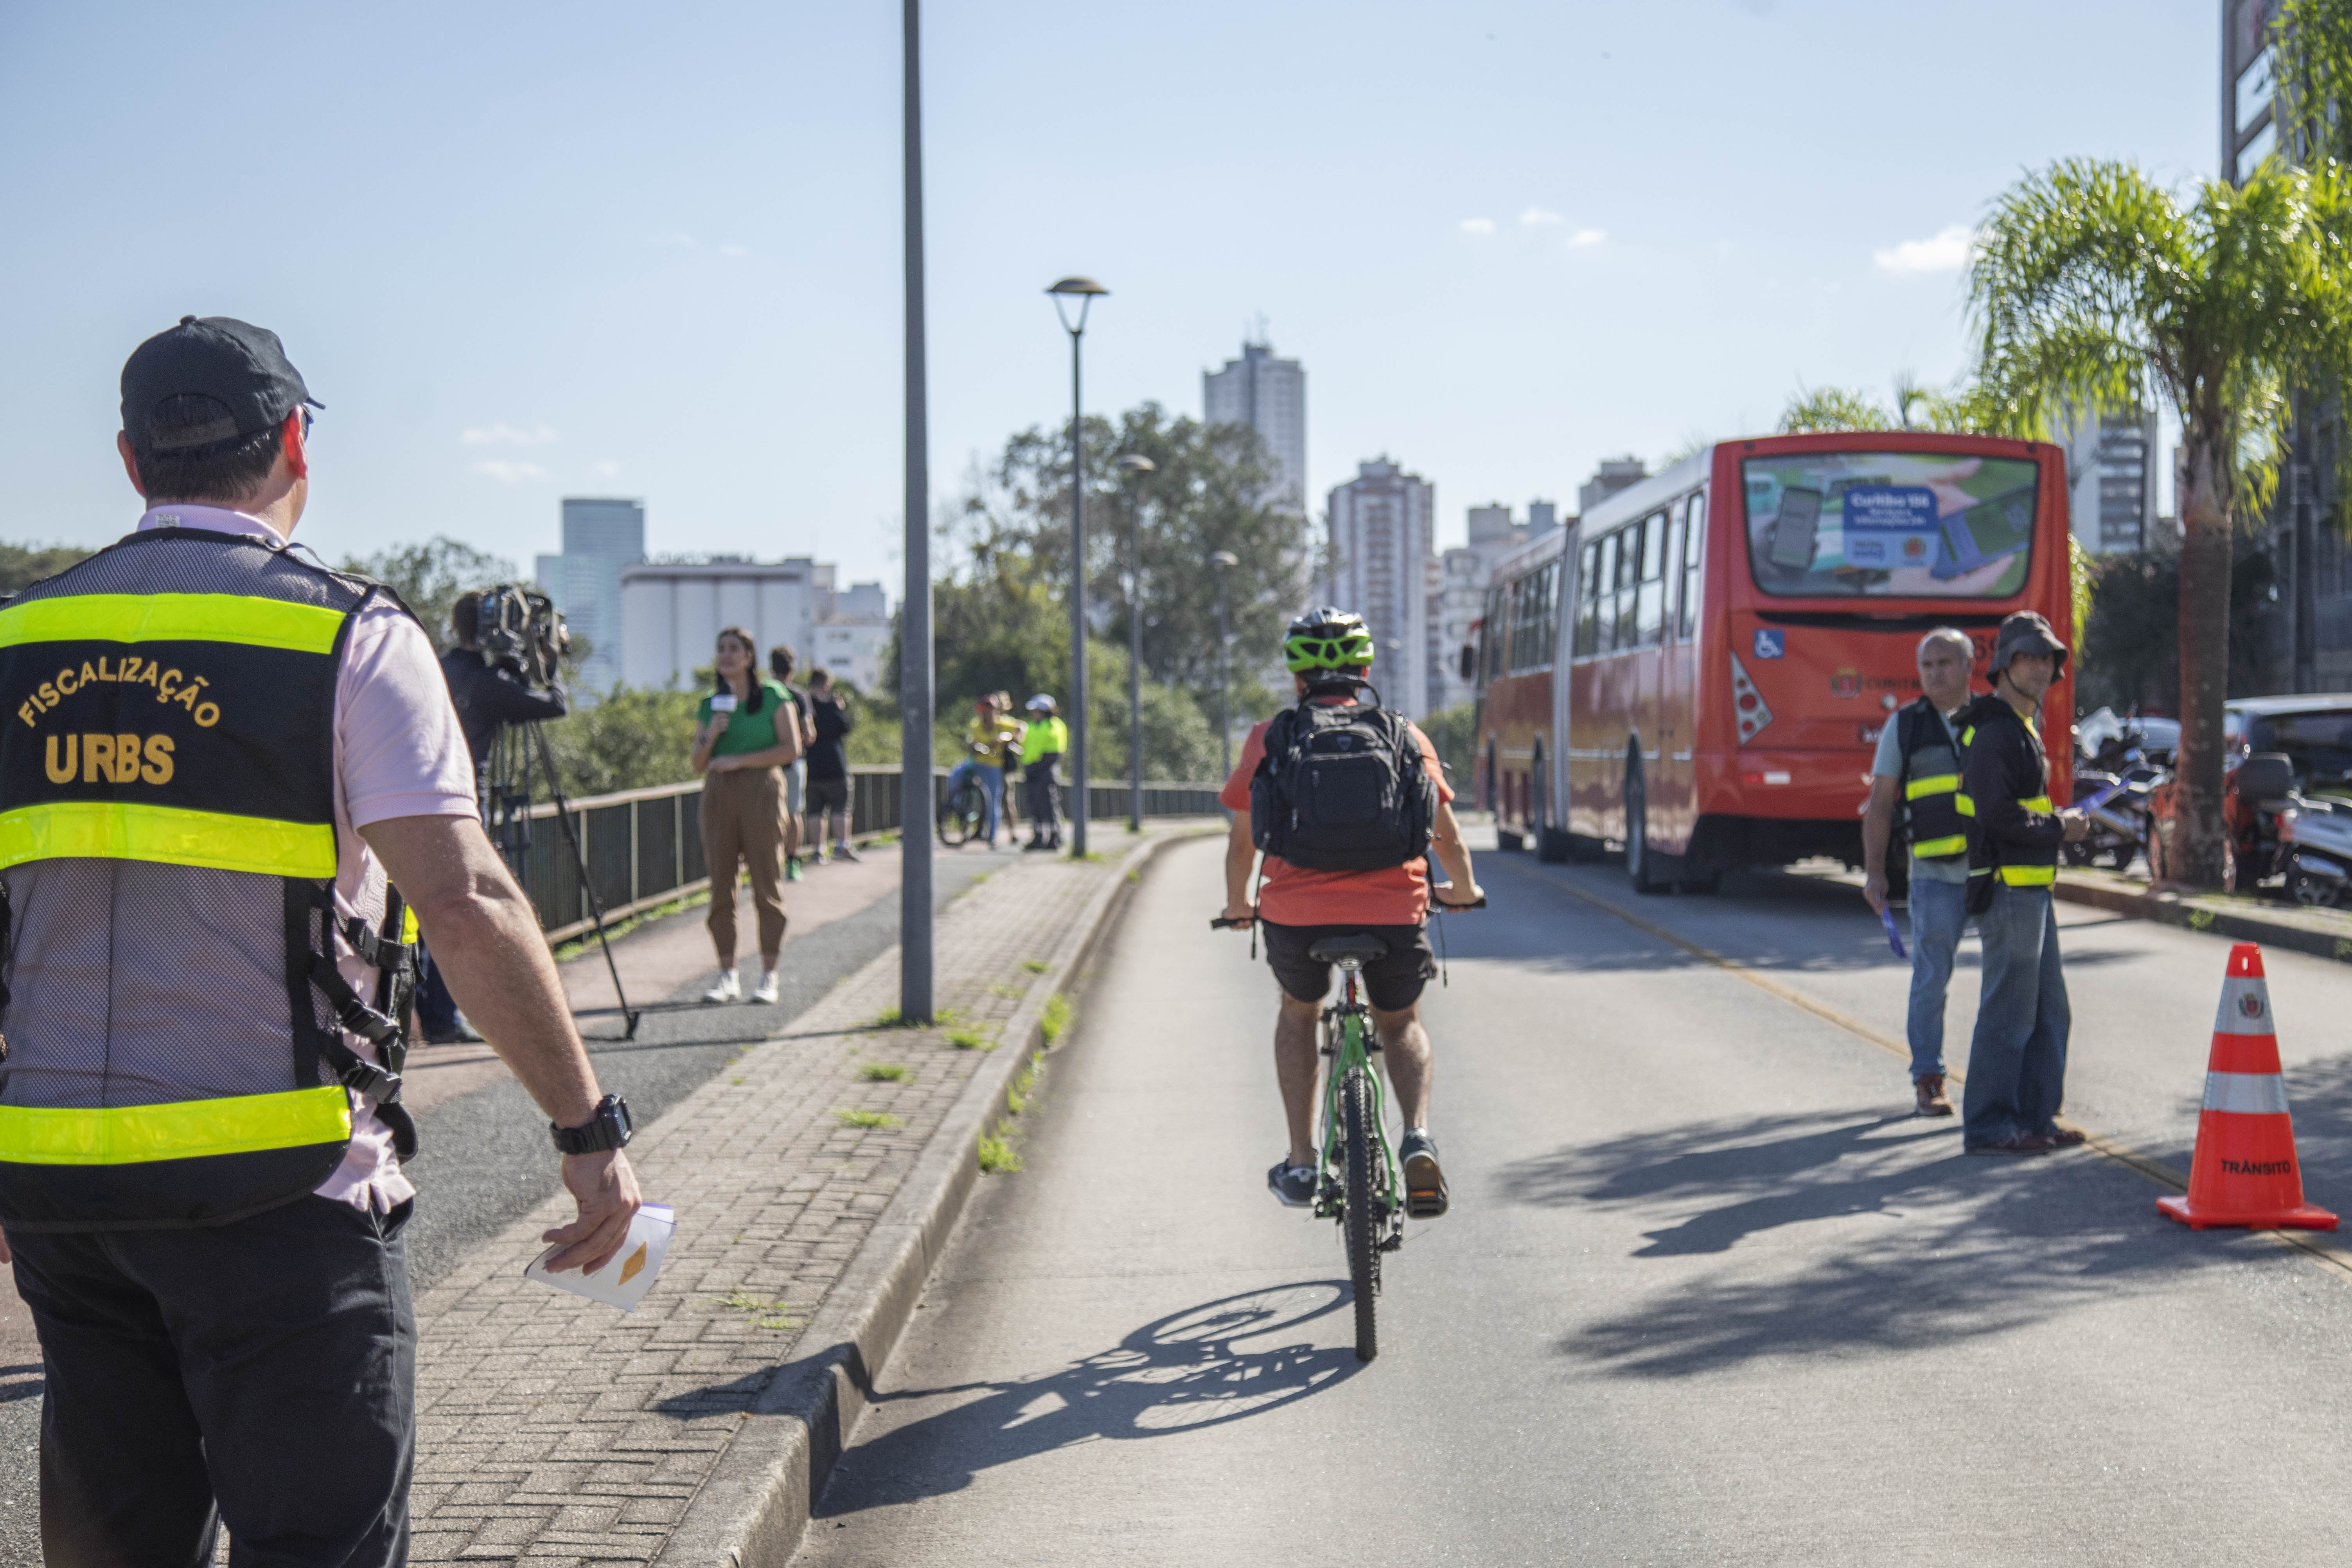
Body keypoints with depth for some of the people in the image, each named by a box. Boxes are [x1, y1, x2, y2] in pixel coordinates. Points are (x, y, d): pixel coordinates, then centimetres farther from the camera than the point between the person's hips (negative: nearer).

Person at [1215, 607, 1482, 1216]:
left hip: (1296, 911, 0)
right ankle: (1418, 1140, 0)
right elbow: (1445, 835, 13)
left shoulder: (1271, 738, 9)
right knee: (1401, 1023, 26)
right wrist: (1465, 890, 33)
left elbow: (1242, 842, 15)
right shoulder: (1403, 734, 10)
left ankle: (1301, 1164, 23)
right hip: (1394, 912, 0)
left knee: (1298, 1013, 29)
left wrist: (1238, 905, 33)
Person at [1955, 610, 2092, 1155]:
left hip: (2033, 888, 11)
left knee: (2049, 1012, 15)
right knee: (2009, 1013, -6)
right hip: (2009, 889, -11)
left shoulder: (2025, 725, 19)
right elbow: (1996, 813, -23)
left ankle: (2035, 1116, 22)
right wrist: (2059, 828, -12)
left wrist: (2061, 823, 11)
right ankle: (1988, 1126, 1)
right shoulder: (1995, 731, -15)